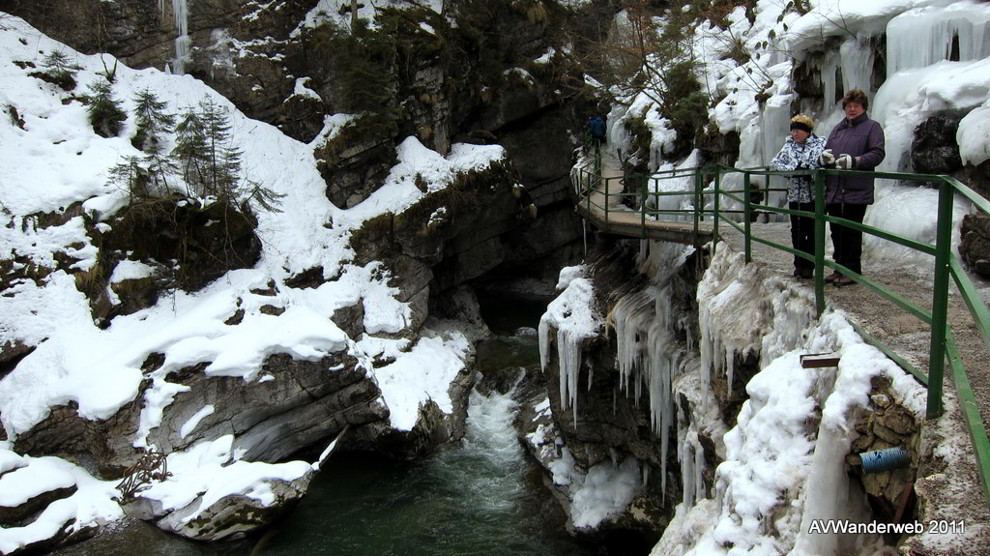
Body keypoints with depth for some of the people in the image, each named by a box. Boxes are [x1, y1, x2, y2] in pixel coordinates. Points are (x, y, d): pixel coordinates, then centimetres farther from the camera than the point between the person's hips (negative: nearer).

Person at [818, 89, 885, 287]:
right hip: (834, 190, 6)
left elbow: (877, 154, -8)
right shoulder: (838, 128, 19)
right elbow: (826, 150, 22)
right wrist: (824, 156, -4)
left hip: (856, 191, -6)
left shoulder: (872, 127, 1)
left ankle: (852, 271, 9)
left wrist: (854, 161, -23)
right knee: (836, 231, 10)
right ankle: (840, 268, 21)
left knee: (851, 233, -1)